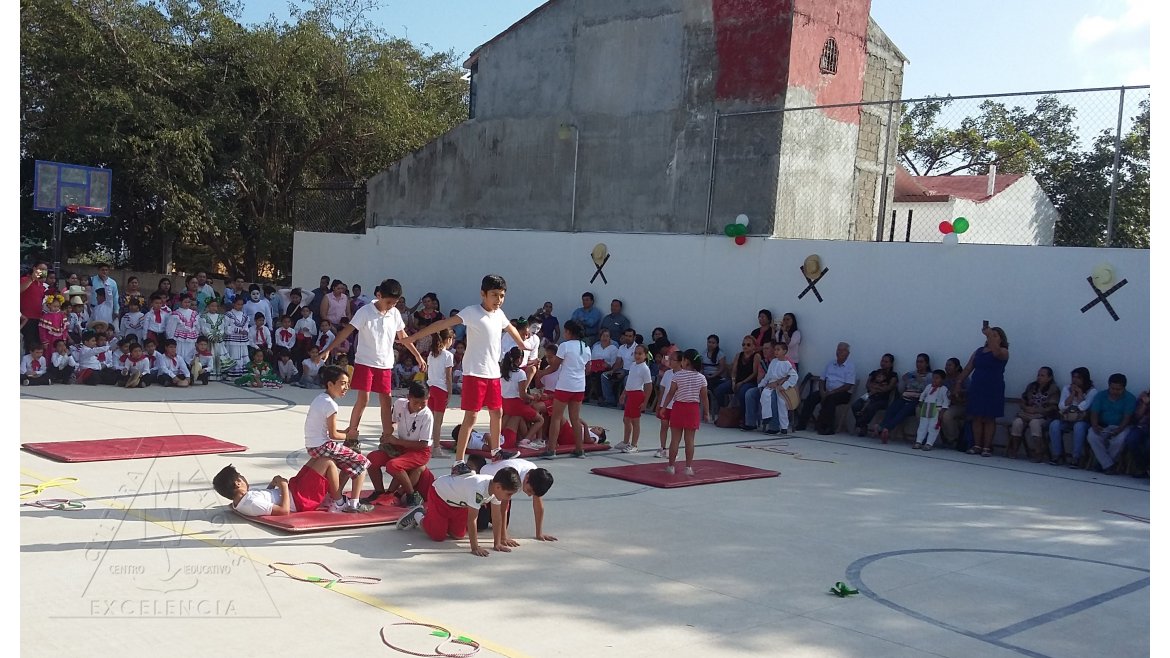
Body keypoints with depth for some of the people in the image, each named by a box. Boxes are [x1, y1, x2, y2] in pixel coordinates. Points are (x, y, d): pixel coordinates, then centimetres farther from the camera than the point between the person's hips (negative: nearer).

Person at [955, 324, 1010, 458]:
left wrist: (989, 333, -31)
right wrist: (958, 383, 7)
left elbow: (996, 352, -26)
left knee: (989, 419, -3)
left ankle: (987, 447, -1)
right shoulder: (979, 351, 14)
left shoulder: (1003, 352, 0)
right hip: (976, 388, 5)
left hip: (993, 390, -4)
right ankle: (977, 445, 7)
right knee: (976, 417, 2)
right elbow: (968, 369, 13)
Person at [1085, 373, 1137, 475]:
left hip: (1120, 427, -2)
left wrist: (1118, 430, -32)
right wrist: (1095, 426, -27)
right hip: (1102, 426, 2)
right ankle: (1108, 466, -27)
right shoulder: (1100, 397, 5)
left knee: (1119, 439, -37)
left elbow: (1127, 417, -12)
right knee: (1092, 437, -32)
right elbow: (1094, 414, -3)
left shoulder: (1130, 399, -3)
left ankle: (1103, 463, -14)